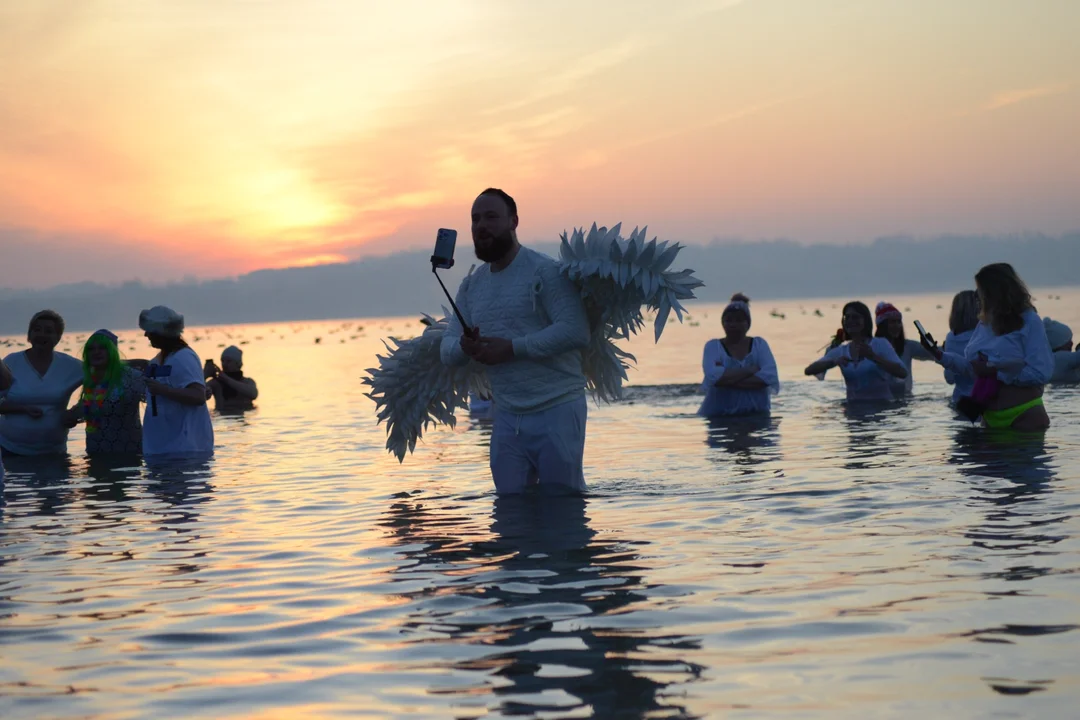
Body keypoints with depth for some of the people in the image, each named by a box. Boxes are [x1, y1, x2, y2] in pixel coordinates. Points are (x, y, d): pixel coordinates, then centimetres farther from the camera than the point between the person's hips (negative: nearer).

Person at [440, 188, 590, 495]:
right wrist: (464, 347, -15)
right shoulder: (471, 285, 12)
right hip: (506, 418, 6)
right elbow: (447, 350, 10)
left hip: (557, 410, -6)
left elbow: (576, 331, -20)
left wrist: (513, 348, -22)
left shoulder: (545, 271, -9)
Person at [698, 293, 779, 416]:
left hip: (756, 415, 1)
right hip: (718, 418, -1)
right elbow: (713, 377, -15)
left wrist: (728, 380, -13)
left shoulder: (759, 344, 9)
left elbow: (770, 376, -8)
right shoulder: (713, 346, 4)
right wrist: (750, 370, -10)